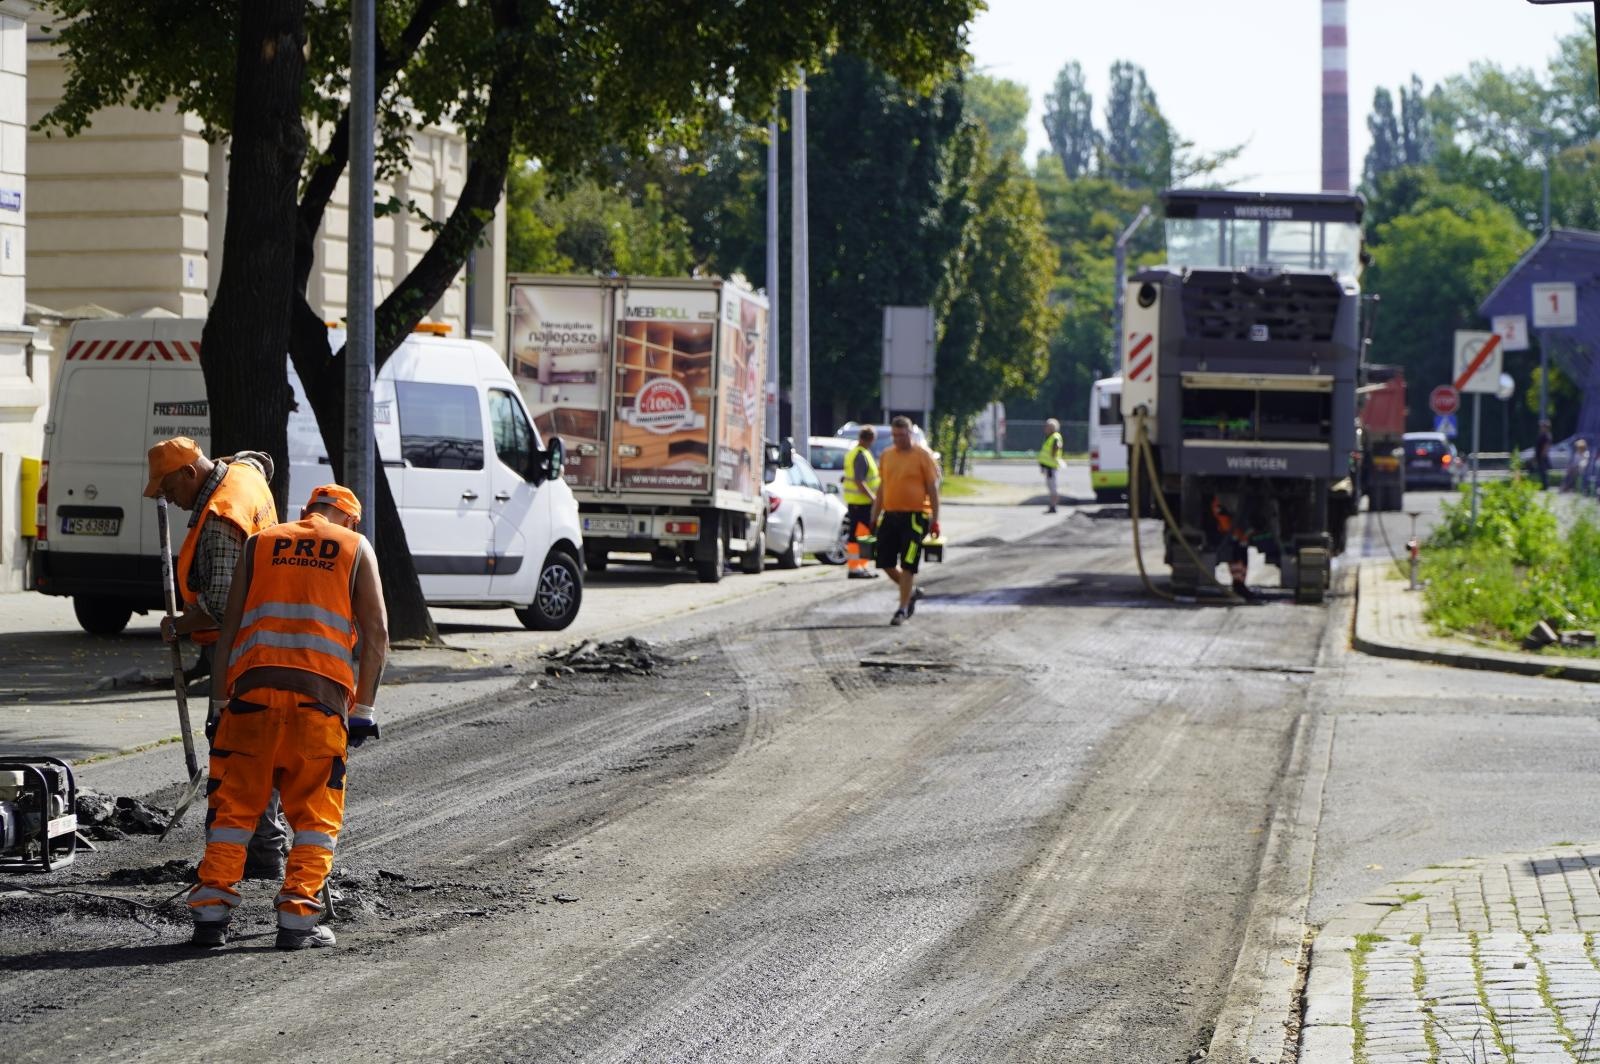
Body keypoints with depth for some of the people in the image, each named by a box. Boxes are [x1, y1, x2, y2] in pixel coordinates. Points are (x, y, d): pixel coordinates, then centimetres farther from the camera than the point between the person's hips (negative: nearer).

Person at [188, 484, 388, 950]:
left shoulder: (260, 543, 19)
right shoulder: (356, 548, 14)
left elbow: (229, 627, 13)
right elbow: (376, 633, 6)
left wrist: (220, 701, 14)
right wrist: (364, 709, 8)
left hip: (253, 688, 2)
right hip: (321, 693, -2)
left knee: (234, 805, 9)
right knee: (316, 814, 7)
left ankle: (211, 913, 4)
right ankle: (297, 919, 0)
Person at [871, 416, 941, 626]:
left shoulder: (923, 455, -5)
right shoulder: (887, 456, 11)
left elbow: (933, 488, -5)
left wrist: (935, 519, -10)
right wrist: (875, 516, 15)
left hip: (915, 516, -6)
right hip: (890, 515, 6)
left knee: (907, 565, -7)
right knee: (885, 562, 5)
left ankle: (903, 609, -1)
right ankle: (911, 591, 28)